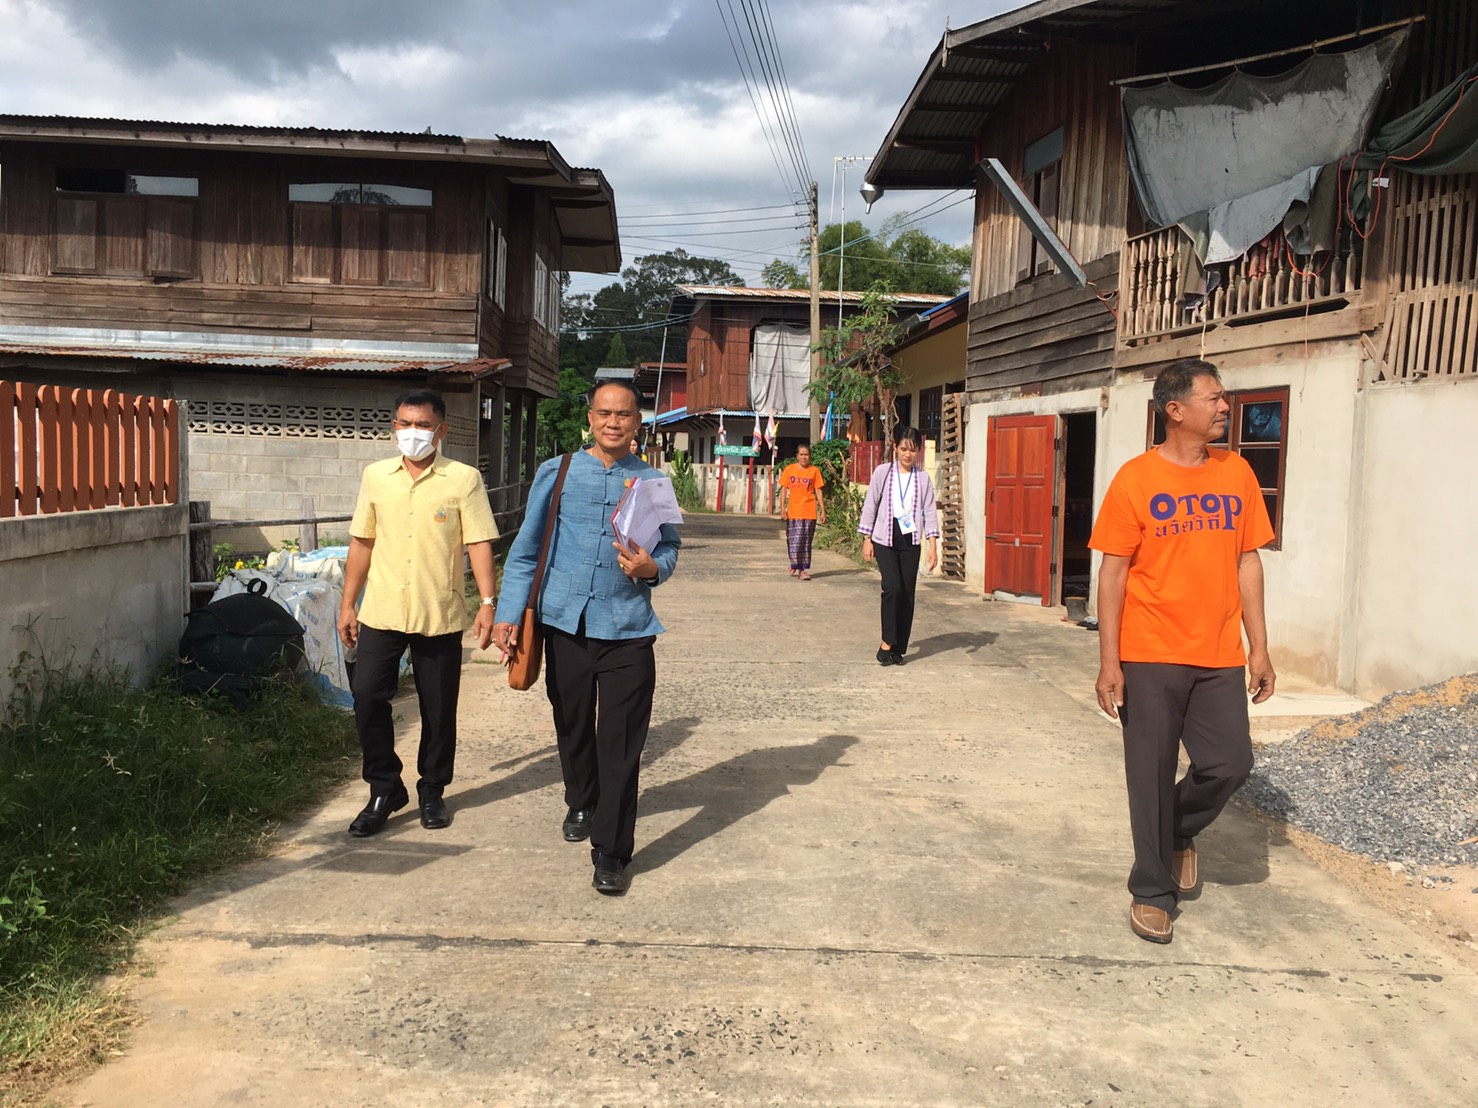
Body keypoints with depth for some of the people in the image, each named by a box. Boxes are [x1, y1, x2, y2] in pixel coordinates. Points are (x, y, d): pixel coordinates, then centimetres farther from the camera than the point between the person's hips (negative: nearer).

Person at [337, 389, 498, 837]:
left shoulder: (464, 479, -2)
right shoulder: (376, 476, 8)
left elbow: (479, 543, -5)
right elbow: (361, 542, 13)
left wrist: (488, 603, -14)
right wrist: (348, 604, 12)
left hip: (440, 615, -2)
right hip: (382, 611, 2)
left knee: (438, 709, 7)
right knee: (366, 696, -5)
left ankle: (432, 791, 26)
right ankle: (385, 790, 13)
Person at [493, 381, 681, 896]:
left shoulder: (652, 481, 6)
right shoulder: (556, 474, 4)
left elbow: (670, 548, 11)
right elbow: (525, 549, 6)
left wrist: (651, 568, -13)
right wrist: (509, 614, -1)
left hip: (628, 629, -1)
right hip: (565, 622, 1)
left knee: (621, 742, -4)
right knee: (572, 727, 16)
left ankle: (611, 852, 6)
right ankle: (581, 804, 43)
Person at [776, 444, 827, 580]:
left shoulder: (814, 471, 3)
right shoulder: (789, 469, 4)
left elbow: (818, 492, 4)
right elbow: (784, 489, 5)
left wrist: (823, 510, 0)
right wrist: (782, 508, -4)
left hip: (809, 512, 0)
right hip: (793, 511, 0)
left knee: (806, 542, 1)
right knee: (794, 541, 1)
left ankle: (804, 569, 4)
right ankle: (795, 565, 20)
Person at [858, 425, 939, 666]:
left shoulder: (923, 478, 5)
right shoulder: (882, 472, 0)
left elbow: (929, 512, 4)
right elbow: (870, 506, 3)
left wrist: (933, 545, -3)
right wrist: (867, 540, 1)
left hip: (910, 542, 2)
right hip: (885, 539, -2)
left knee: (908, 594, 3)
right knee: (893, 588, -18)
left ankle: (899, 648, 12)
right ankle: (887, 642, -6)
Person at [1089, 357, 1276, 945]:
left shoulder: (1236, 472, 6)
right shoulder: (1137, 478, -6)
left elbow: (1247, 562, 10)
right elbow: (1113, 572, -6)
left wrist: (1259, 648, 6)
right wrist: (1109, 661, -10)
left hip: (1219, 657, 4)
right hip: (1150, 657, -4)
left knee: (1230, 763, 2)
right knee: (1152, 775, 4)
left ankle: (1180, 832, 33)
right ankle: (1152, 892, 21)